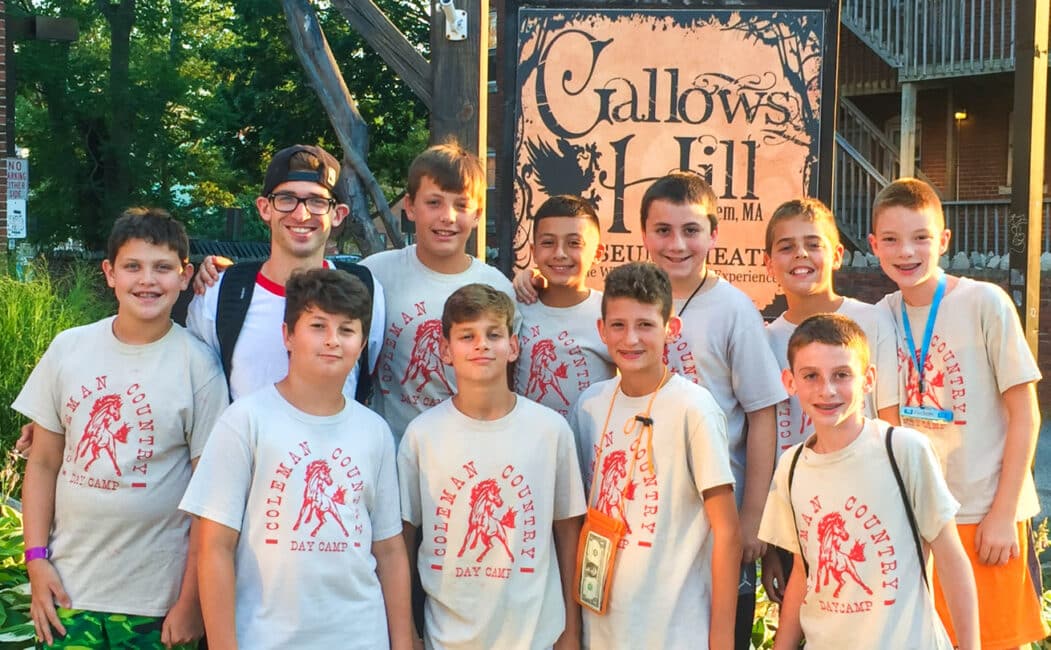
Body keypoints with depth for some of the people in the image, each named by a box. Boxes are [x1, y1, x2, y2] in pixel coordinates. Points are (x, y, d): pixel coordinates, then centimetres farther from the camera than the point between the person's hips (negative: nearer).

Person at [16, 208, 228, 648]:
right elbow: (43, 464, 7)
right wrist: (37, 558, -1)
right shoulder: (69, 349, 1)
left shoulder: (198, 366, -7)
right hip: (68, 590, 2)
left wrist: (190, 600, -7)